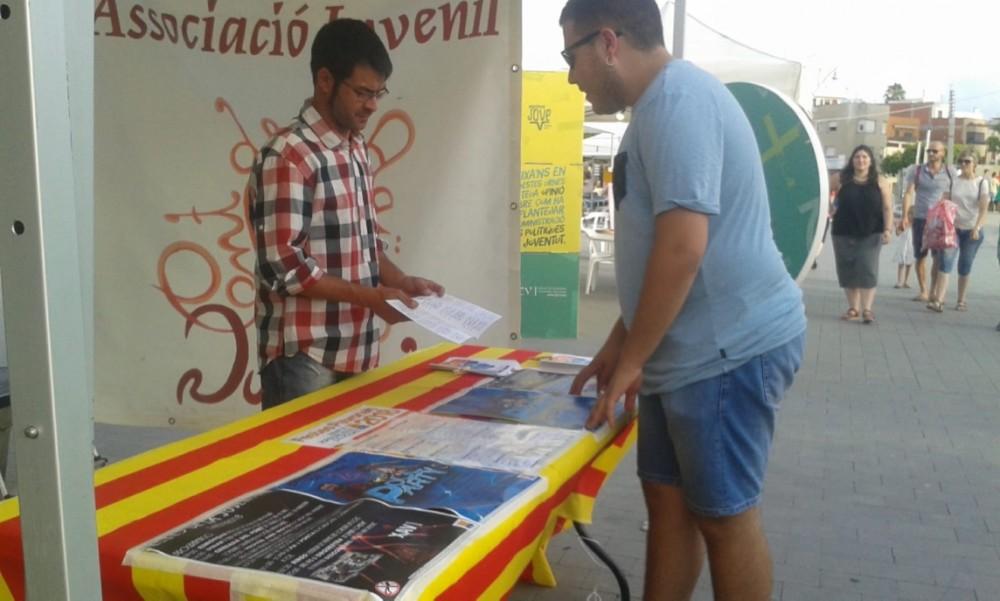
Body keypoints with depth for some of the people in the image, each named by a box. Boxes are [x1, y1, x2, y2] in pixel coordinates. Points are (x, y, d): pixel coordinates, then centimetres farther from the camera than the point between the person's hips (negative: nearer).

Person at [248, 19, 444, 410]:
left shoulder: (357, 150, 11)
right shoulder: (288, 157, -16)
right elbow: (283, 267, -20)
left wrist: (400, 281, 4)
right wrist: (371, 296, -18)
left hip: (356, 352, 8)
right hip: (304, 359, -8)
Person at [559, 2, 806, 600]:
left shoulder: (676, 98, -17)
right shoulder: (662, 105, 16)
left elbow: (682, 249, -26)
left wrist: (629, 361, -16)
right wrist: (617, 345, 21)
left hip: (729, 349, -10)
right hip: (691, 348, 10)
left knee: (724, 515, 4)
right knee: (668, 498, 15)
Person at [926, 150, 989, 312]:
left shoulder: (982, 183, 1)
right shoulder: (953, 181, 3)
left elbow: (983, 209, -5)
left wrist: (977, 228, -17)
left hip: (972, 230, 0)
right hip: (952, 228, 0)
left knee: (965, 267, 6)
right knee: (945, 262, -12)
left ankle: (961, 301, 18)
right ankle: (938, 301, -19)